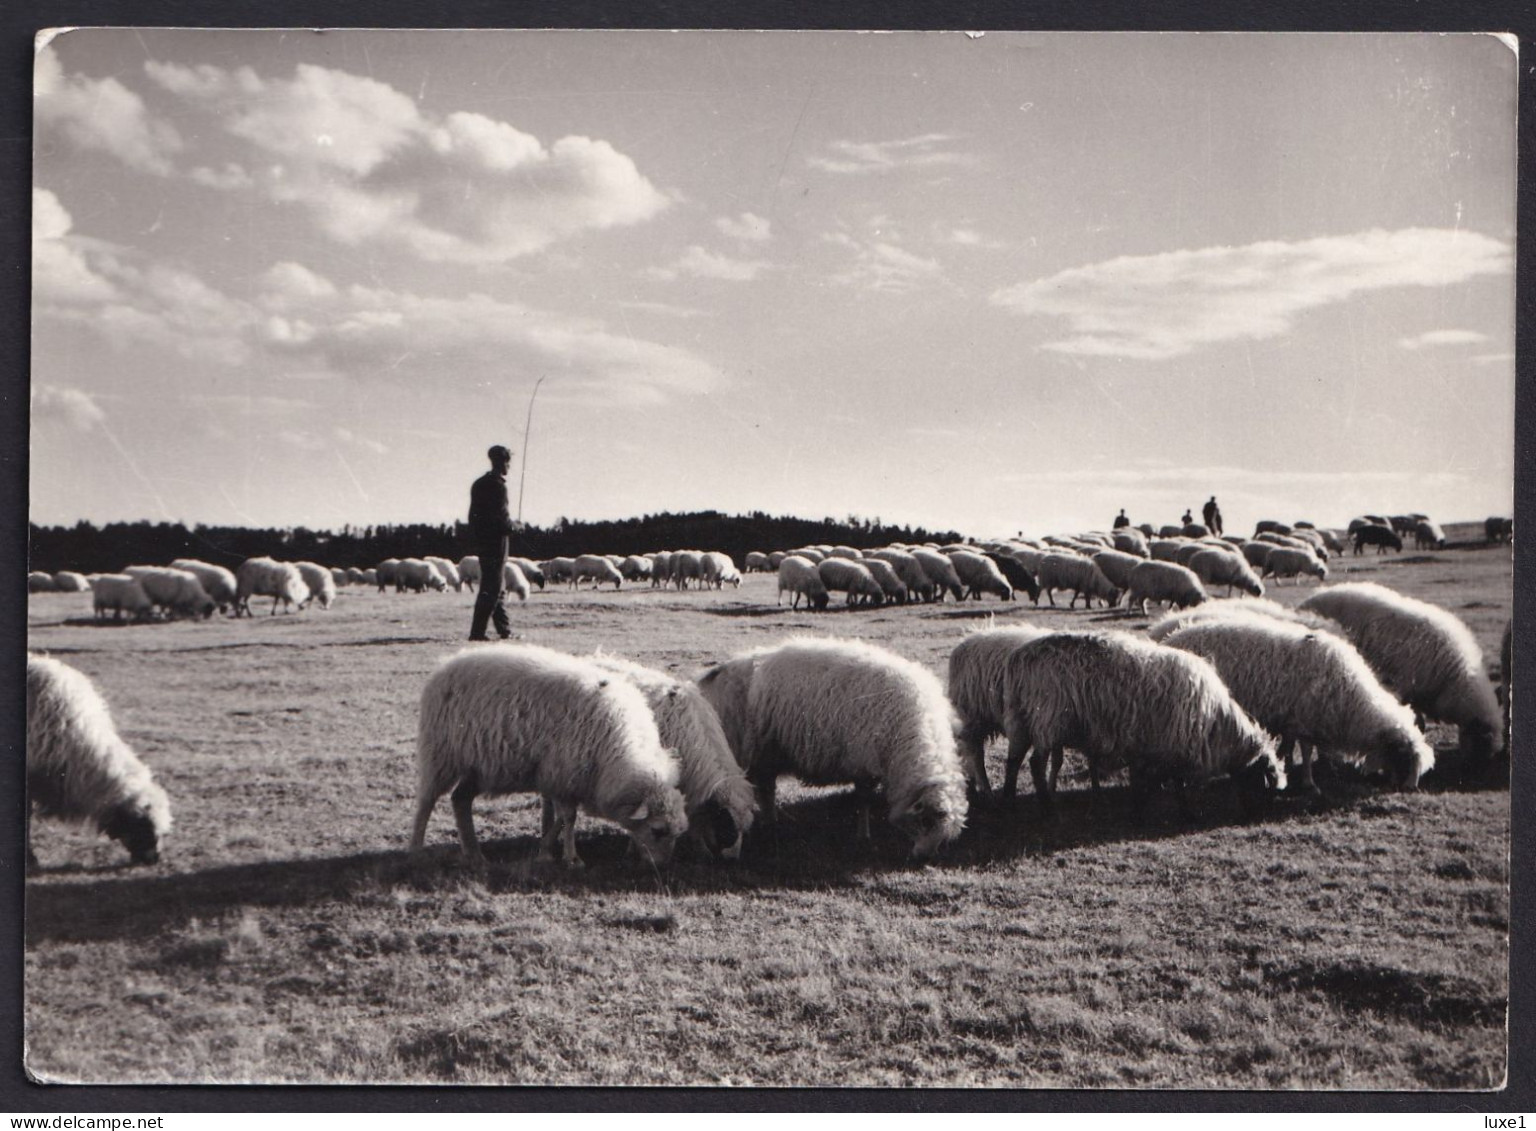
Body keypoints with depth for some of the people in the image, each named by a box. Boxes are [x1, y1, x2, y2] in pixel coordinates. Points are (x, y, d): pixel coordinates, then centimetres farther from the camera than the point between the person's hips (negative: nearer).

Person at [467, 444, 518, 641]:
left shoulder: (479, 483, 14)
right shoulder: (498, 485, -14)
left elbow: (474, 514, 15)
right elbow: (501, 516, -19)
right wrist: (512, 526, -2)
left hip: (480, 539, 9)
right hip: (496, 539, -9)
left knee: (497, 587, 15)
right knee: (492, 588, -7)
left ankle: (505, 630, 20)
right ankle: (477, 631, -11)